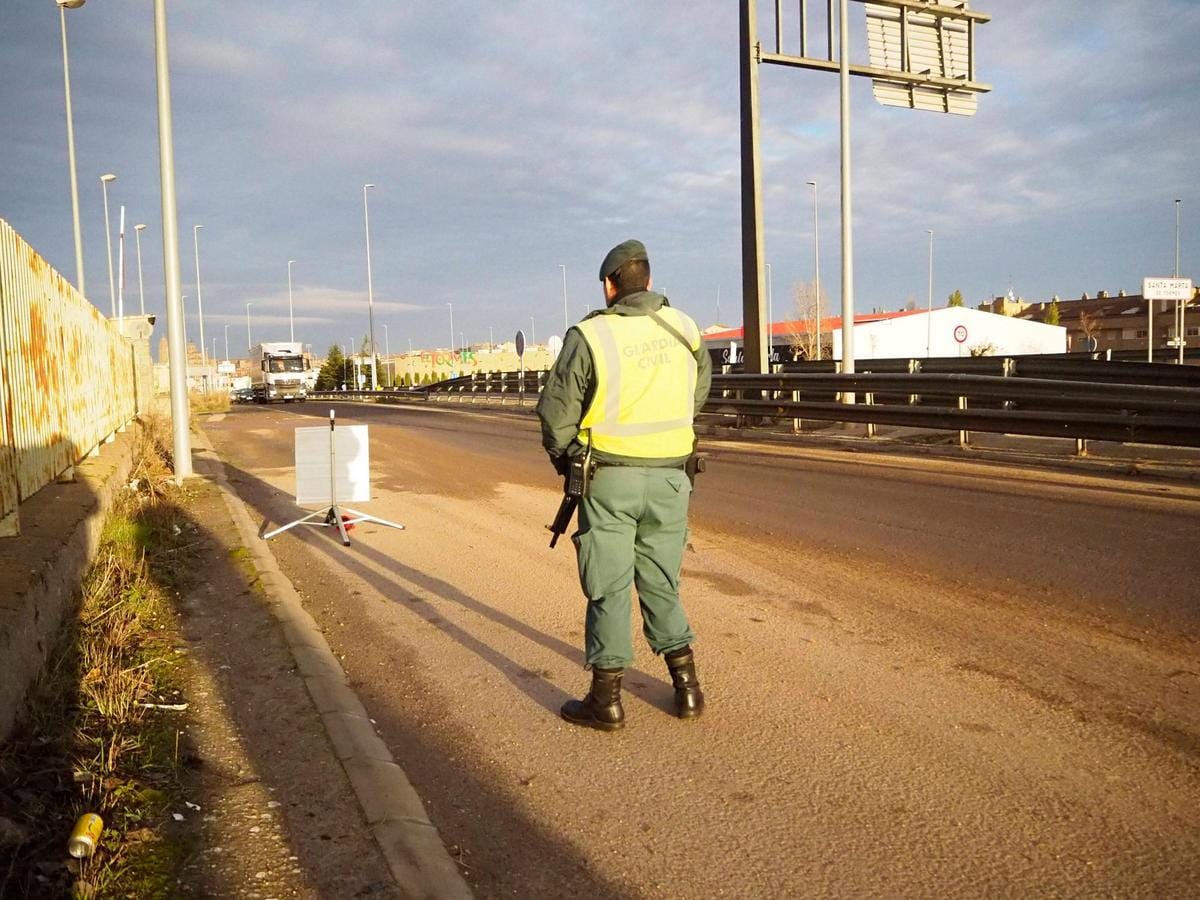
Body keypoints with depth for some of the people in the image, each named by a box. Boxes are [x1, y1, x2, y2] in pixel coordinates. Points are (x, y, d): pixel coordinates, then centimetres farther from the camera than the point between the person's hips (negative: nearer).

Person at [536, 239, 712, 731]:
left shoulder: (589, 336, -11)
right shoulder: (684, 329, 2)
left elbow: (556, 413, -6)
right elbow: (698, 395, 14)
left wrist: (565, 460, 12)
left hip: (609, 478, -3)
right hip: (669, 477, 4)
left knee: (608, 589, 6)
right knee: (662, 584, 17)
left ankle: (606, 700, 13)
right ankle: (687, 687, 21)